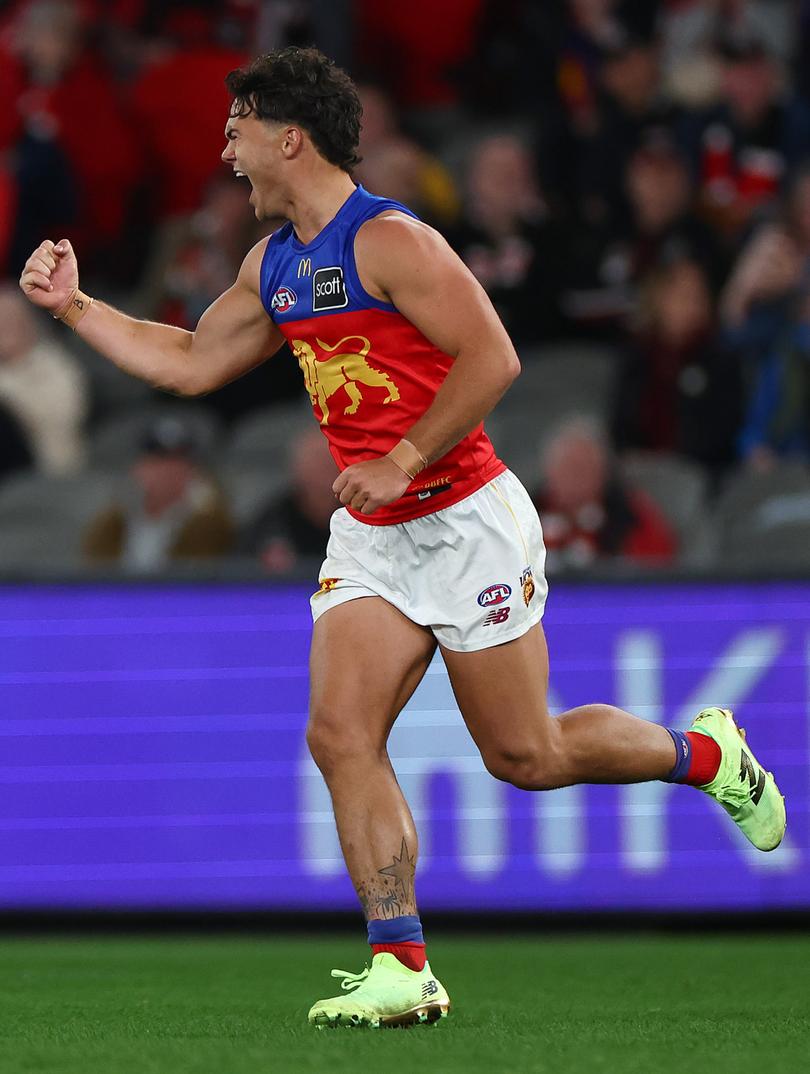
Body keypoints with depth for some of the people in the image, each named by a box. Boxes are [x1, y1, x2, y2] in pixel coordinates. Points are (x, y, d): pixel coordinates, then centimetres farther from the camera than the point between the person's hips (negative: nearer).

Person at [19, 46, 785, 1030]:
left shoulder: (388, 241, -16)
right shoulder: (274, 265, 10)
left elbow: (492, 358, -21)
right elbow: (192, 364, 21)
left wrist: (406, 460, -23)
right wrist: (74, 306, 16)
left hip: (466, 522, -7)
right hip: (370, 539, 7)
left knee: (524, 755, 0)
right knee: (340, 735, -10)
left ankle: (705, 753, 26)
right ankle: (400, 968, -10)